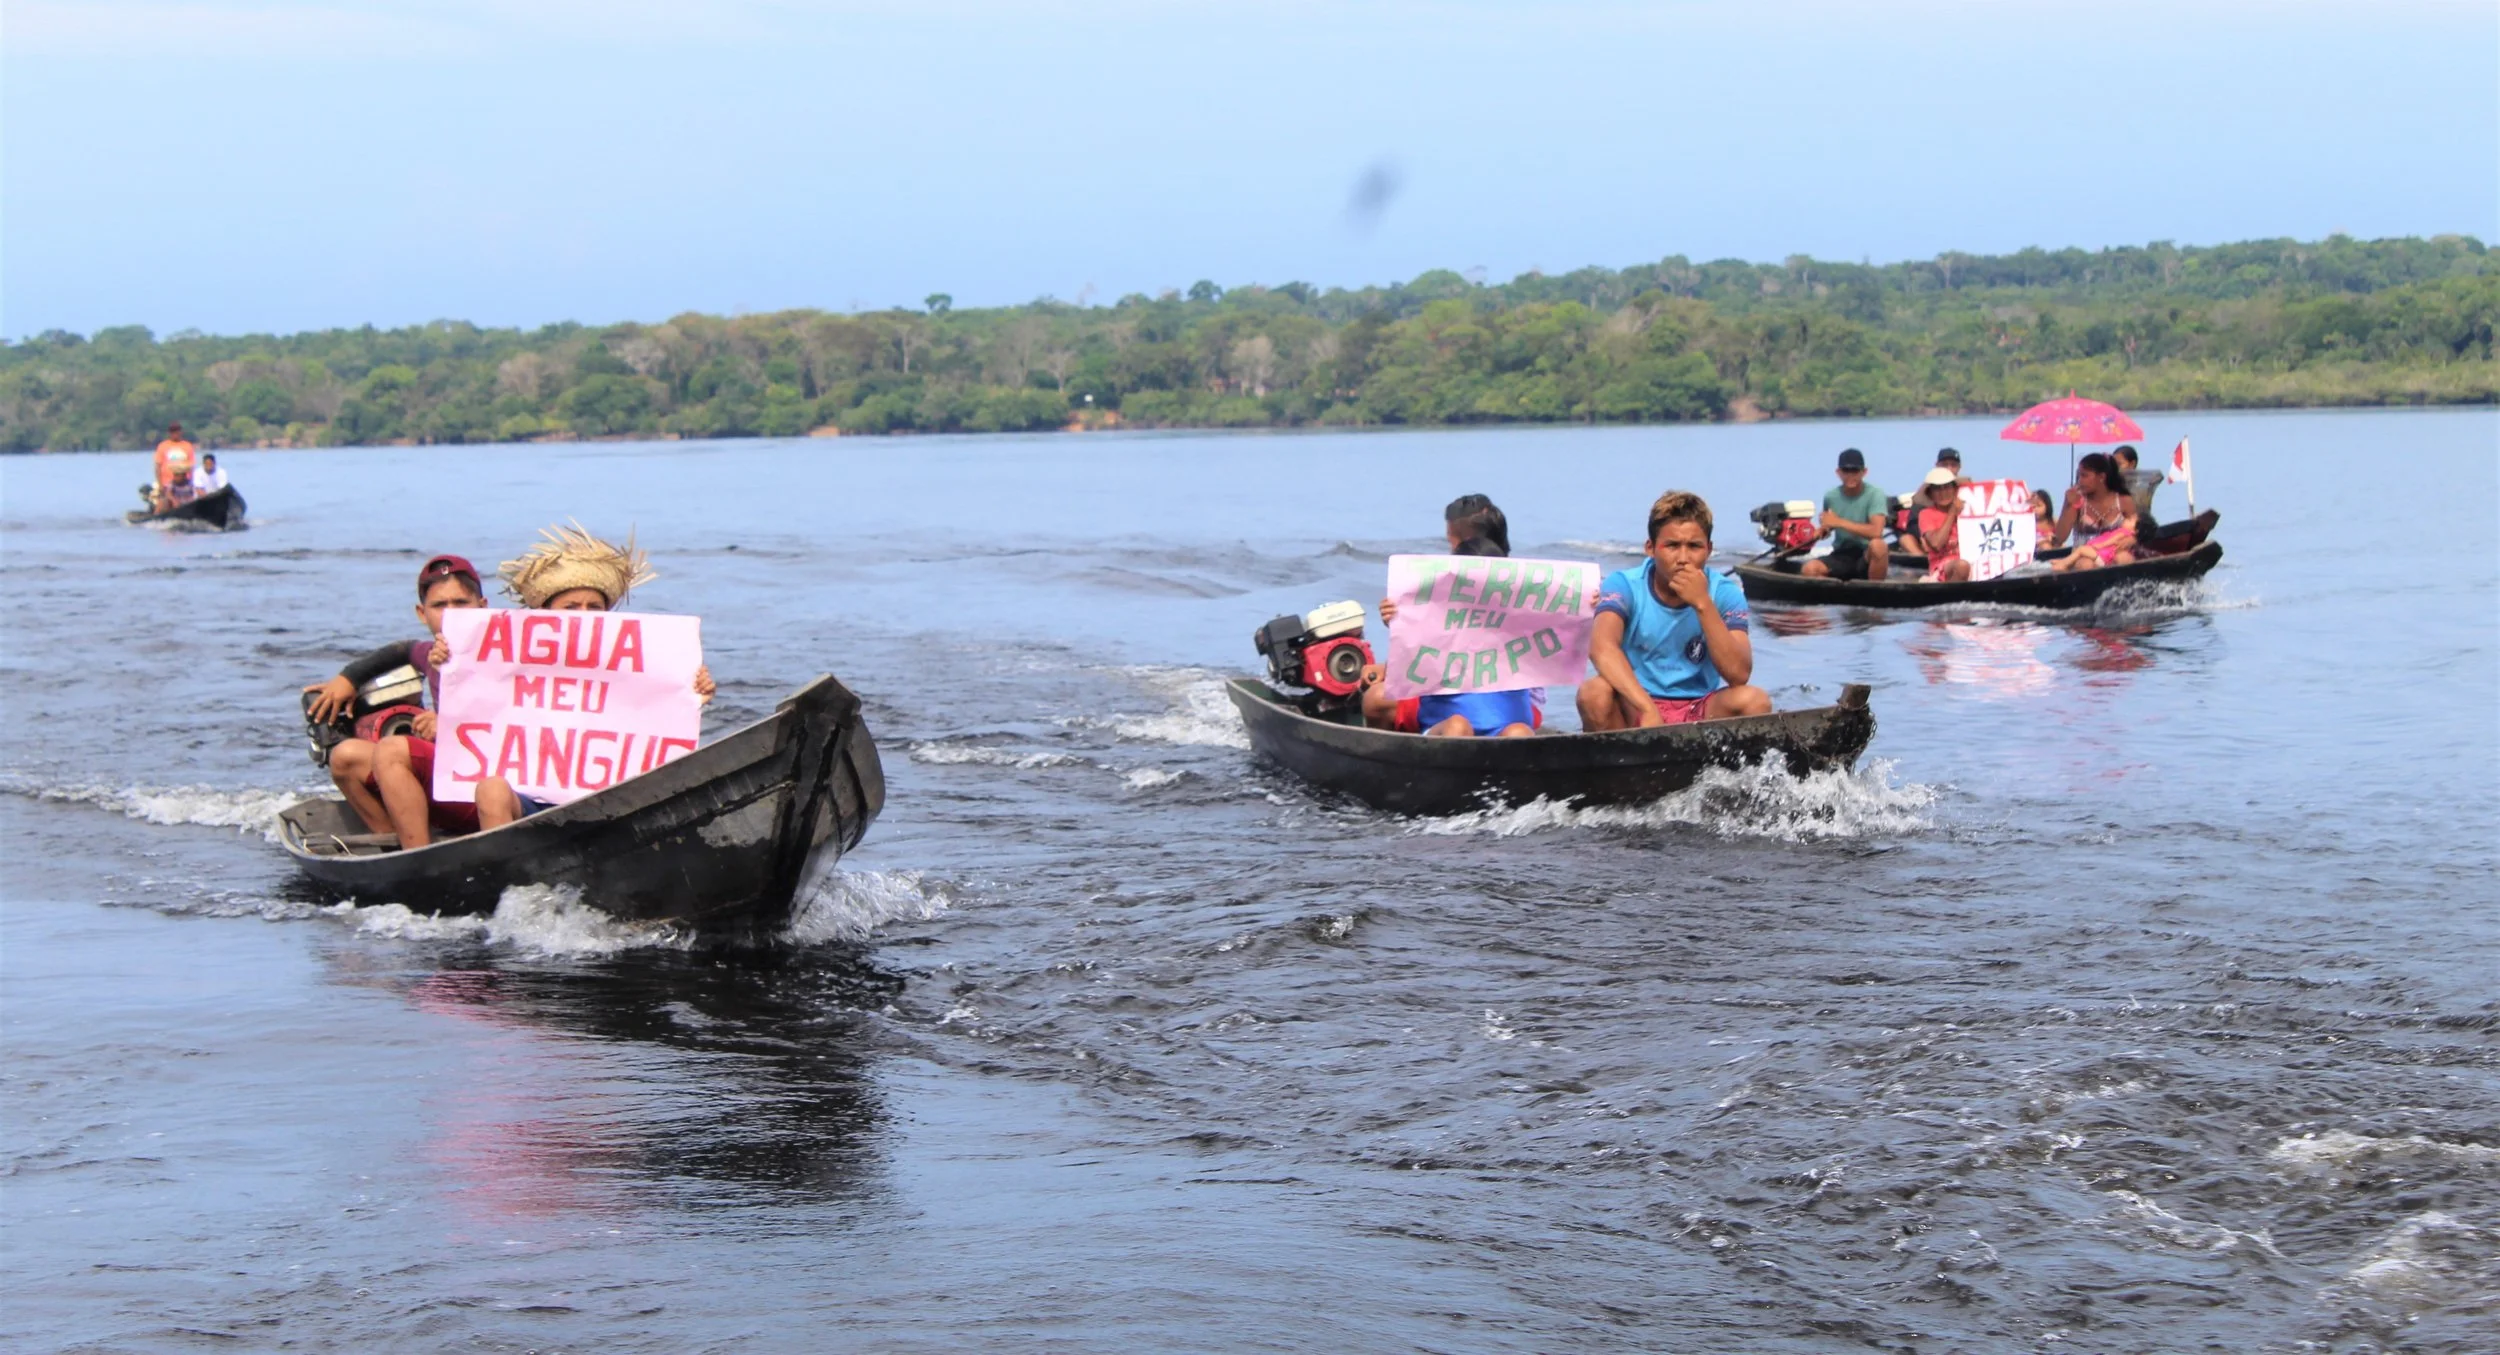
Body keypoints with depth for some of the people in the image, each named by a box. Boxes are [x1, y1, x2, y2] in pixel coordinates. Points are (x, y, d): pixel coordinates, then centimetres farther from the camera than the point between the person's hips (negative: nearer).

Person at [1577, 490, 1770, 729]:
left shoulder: (1724, 593, -5)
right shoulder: (1624, 585, -9)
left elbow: (1739, 674, -18)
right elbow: (1601, 647, -30)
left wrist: (1703, 604, -26)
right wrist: (1648, 711, -42)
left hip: (1699, 712, 1)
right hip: (1635, 710, -1)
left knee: (1755, 699, -27)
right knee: (1594, 693, -32)